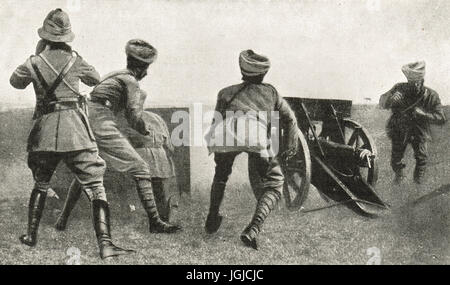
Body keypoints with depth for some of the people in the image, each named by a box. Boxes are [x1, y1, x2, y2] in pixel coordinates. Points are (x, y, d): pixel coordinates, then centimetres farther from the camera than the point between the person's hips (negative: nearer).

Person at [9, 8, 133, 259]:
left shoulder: (34, 63, 5)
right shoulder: (75, 60, 1)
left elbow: (16, 82, 25)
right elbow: (96, 79, 18)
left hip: (44, 129, 3)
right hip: (74, 128, -3)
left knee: (41, 185, 24)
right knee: (96, 186, -3)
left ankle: (31, 236, 30)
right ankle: (105, 243, -12)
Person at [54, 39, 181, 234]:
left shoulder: (112, 76, 24)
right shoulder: (130, 81, 1)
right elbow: (133, 117, -9)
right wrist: (145, 130, 9)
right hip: (102, 128, -8)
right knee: (140, 170, -2)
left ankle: (63, 219, 30)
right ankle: (154, 222, -3)